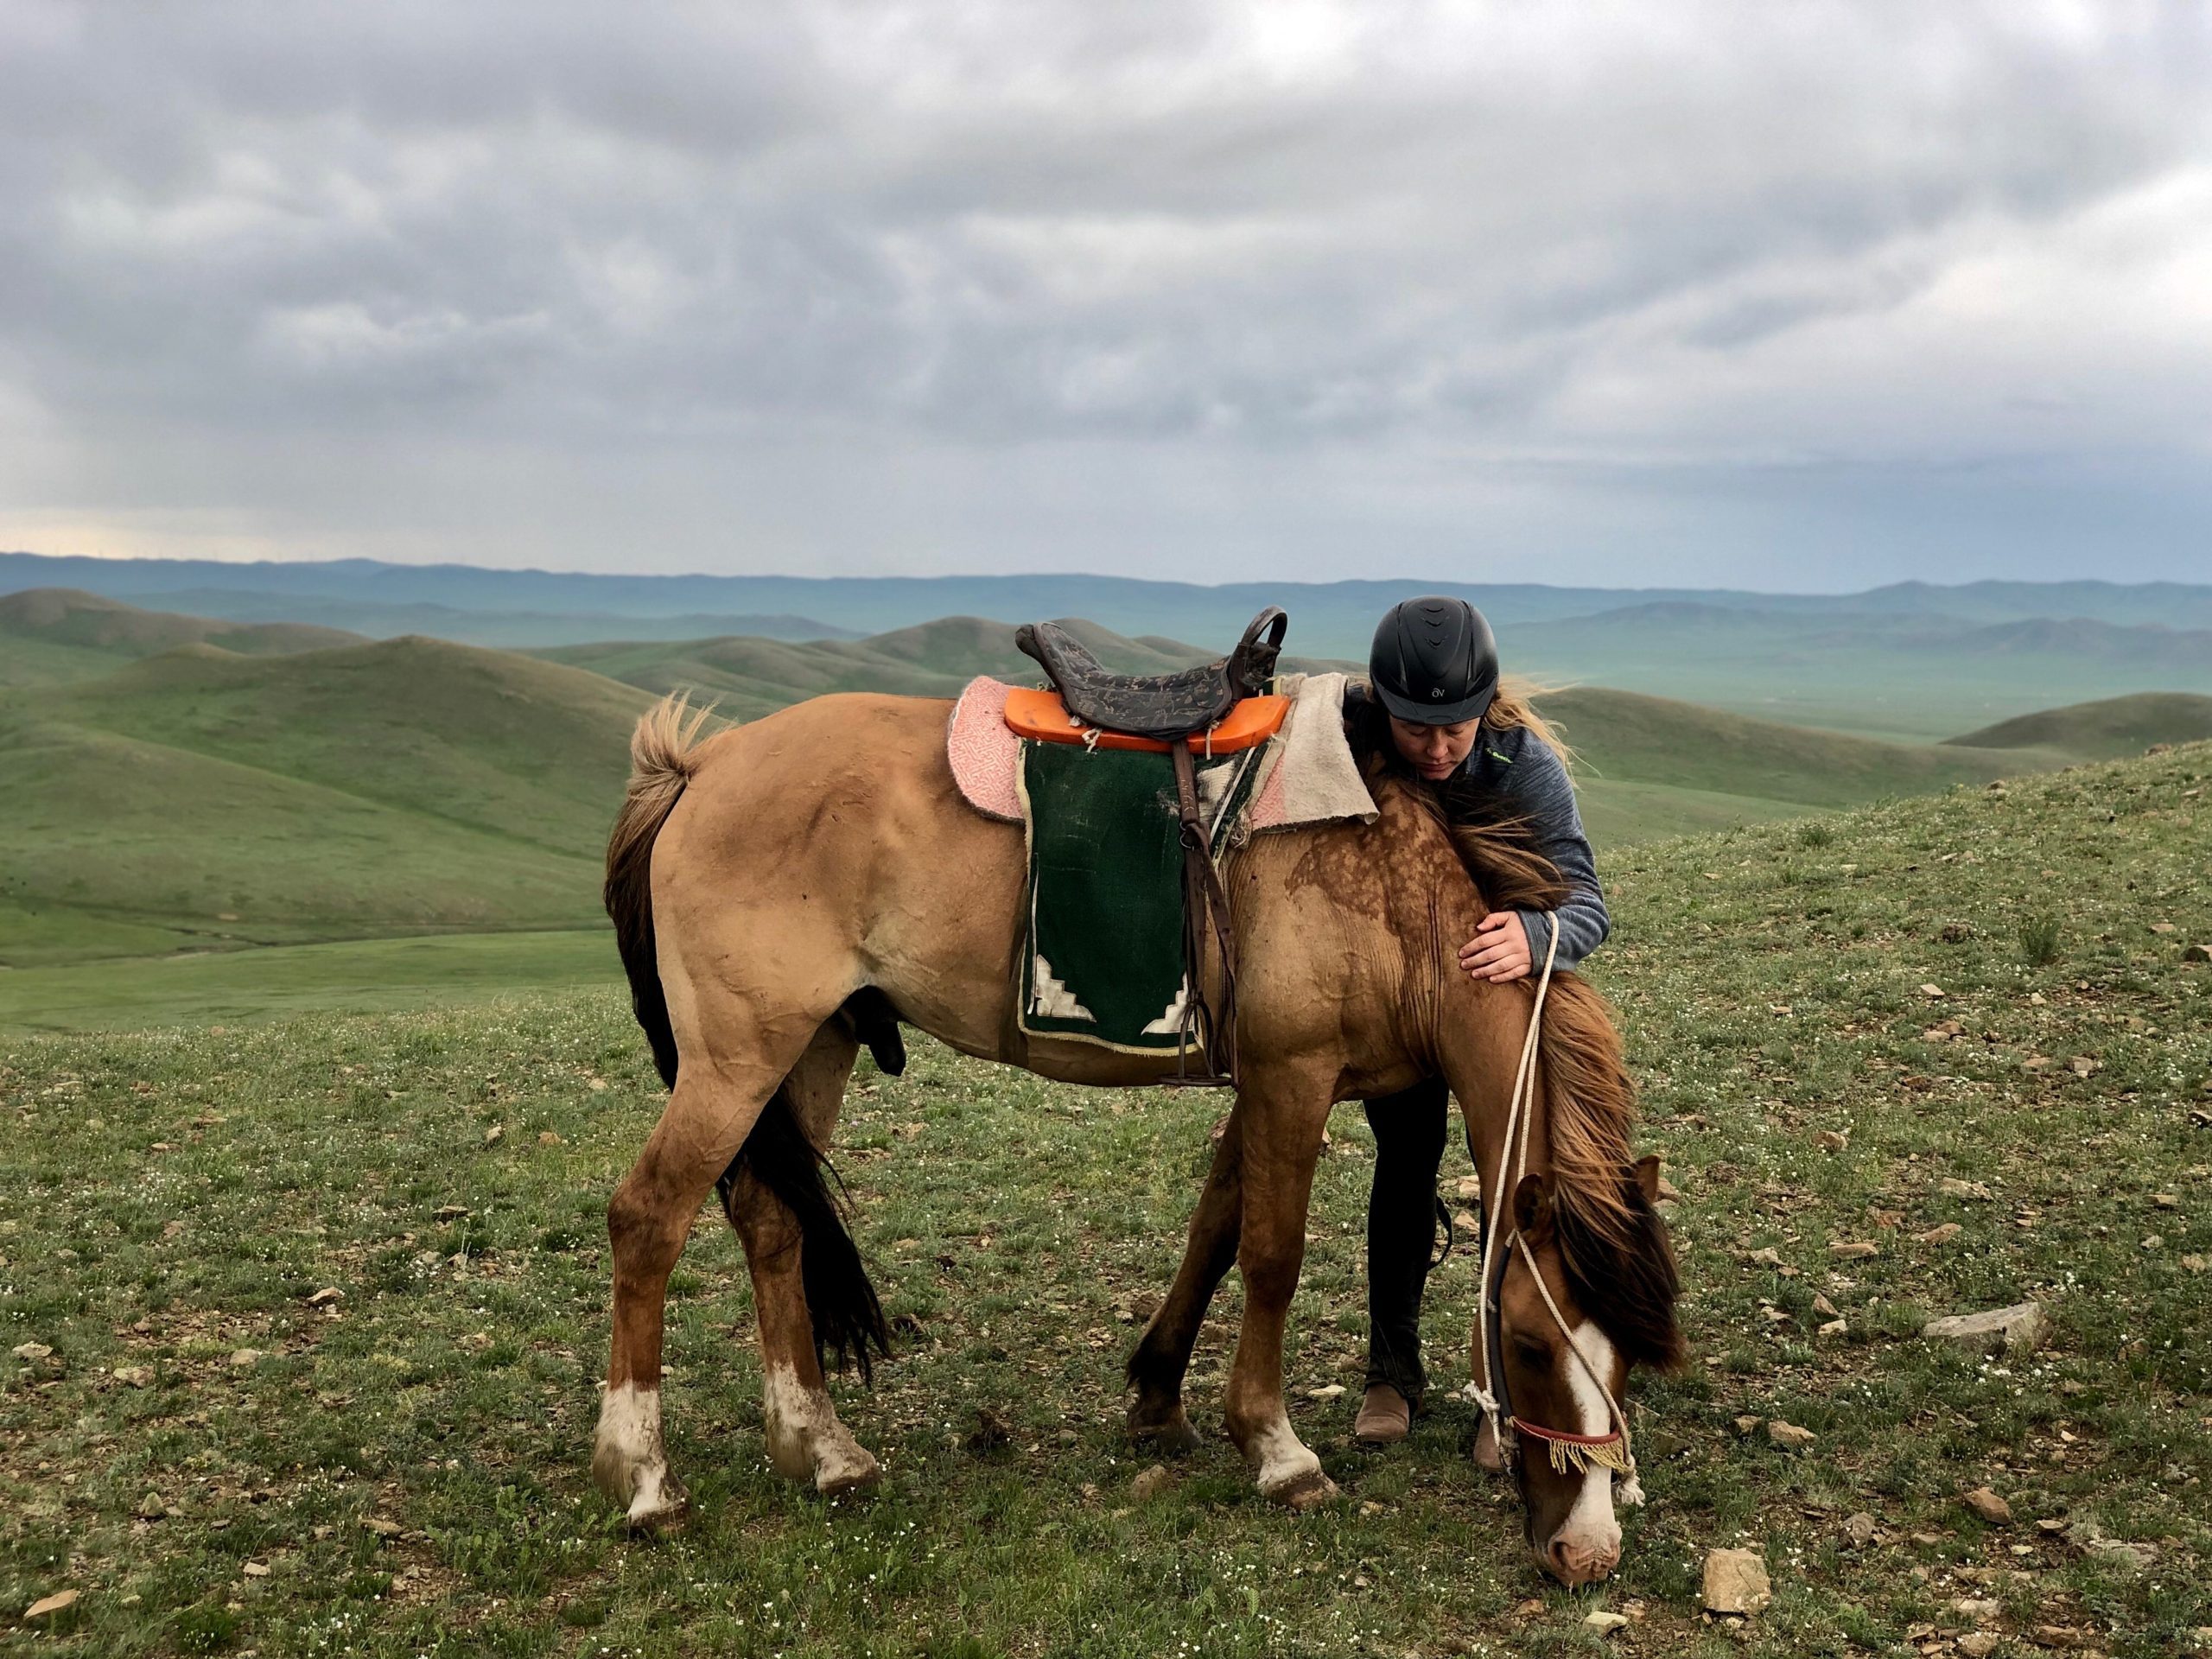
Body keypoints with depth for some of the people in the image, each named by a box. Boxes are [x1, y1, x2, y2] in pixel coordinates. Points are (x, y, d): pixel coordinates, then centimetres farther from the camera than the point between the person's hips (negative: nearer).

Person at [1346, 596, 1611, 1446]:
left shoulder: (1526, 764, -32)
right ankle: (1393, 1373, 14)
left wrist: (1535, 936, -58)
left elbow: (1587, 903, -36)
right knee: (1406, 1154, -2)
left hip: (1497, 971, -1)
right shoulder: (1343, 742, -29)